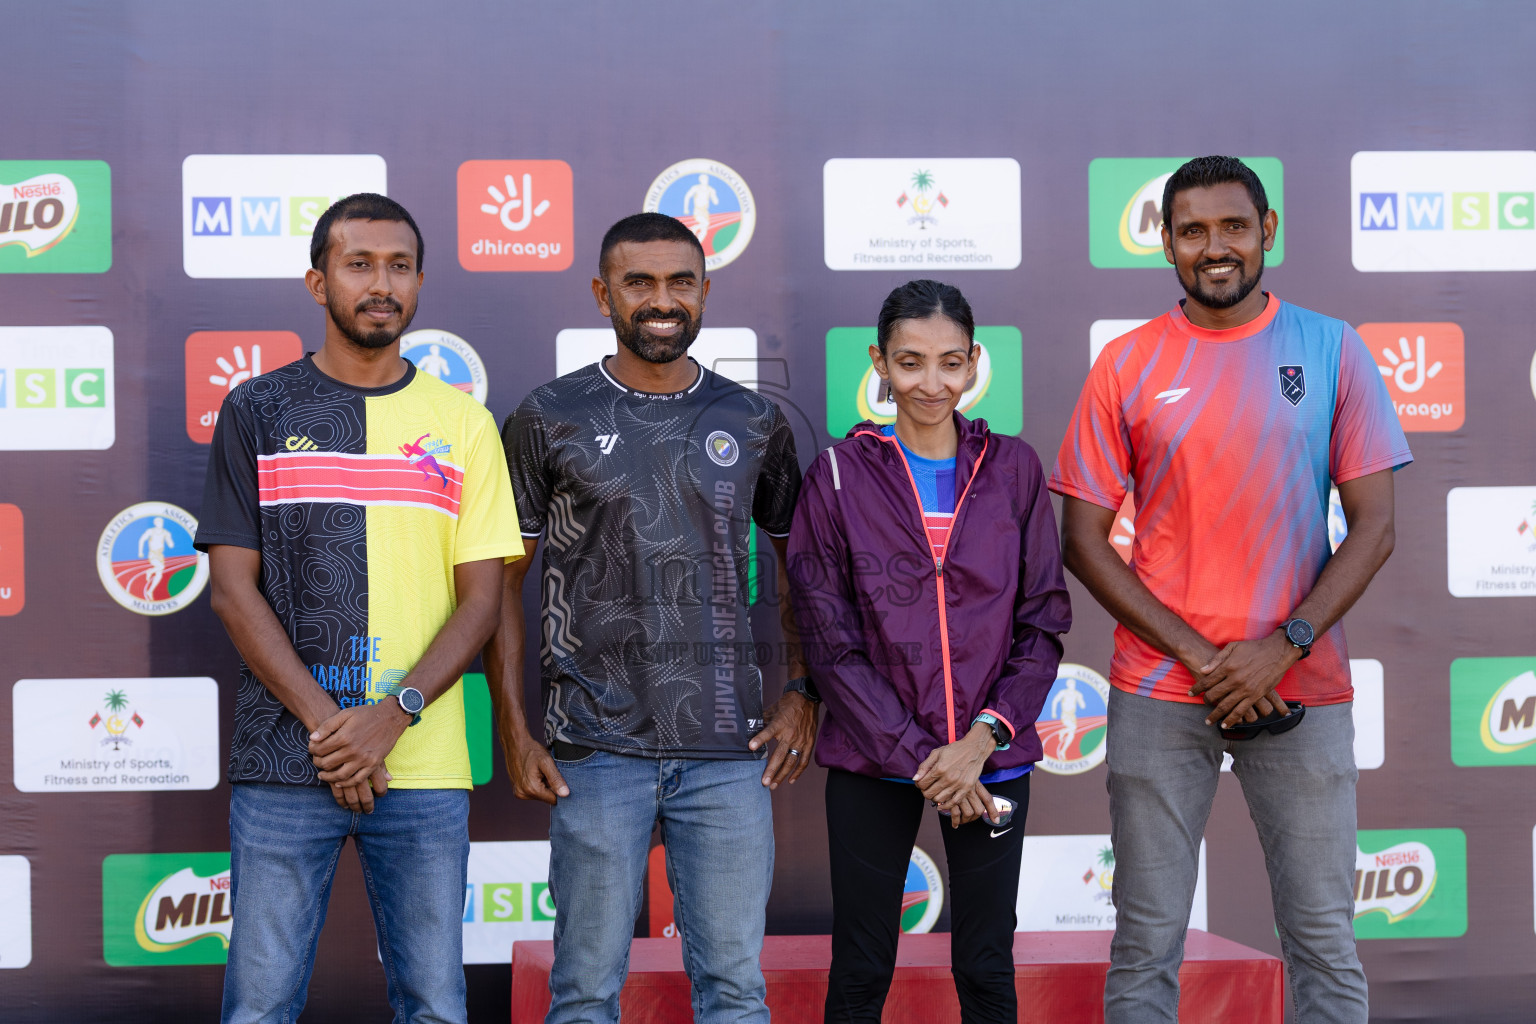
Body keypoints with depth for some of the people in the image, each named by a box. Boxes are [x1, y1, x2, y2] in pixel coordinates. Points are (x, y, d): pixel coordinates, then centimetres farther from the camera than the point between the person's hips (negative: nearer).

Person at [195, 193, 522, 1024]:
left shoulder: (463, 425, 9)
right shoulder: (258, 412, 7)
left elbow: (480, 600, 5)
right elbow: (233, 589, 1)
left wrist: (393, 715, -11)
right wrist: (326, 724, -9)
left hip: (424, 767, 1)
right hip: (284, 759, -1)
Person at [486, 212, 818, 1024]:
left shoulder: (753, 423, 7)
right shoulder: (549, 420, 1)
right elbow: (503, 578, 4)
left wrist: (802, 695, 6)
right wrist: (513, 729, -3)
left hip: (729, 749, 2)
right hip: (596, 749, -1)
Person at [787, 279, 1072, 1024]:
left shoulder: (1013, 469, 4)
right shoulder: (839, 475, -1)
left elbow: (1043, 625, 3)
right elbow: (830, 639, -4)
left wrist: (981, 740, -10)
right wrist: (918, 757, -10)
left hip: (991, 761, 1)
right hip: (872, 765, -1)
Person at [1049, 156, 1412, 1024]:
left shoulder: (1332, 350, 3)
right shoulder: (1128, 364, 2)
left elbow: (1375, 528, 0)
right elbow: (1083, 539, 1)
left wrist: (1284, 645, -12)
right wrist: (1198, 656, -9)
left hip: (1301, 685, 0)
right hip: (1159, 690, 0)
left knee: (1325, 939, 5)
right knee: (1147, 943, 3)